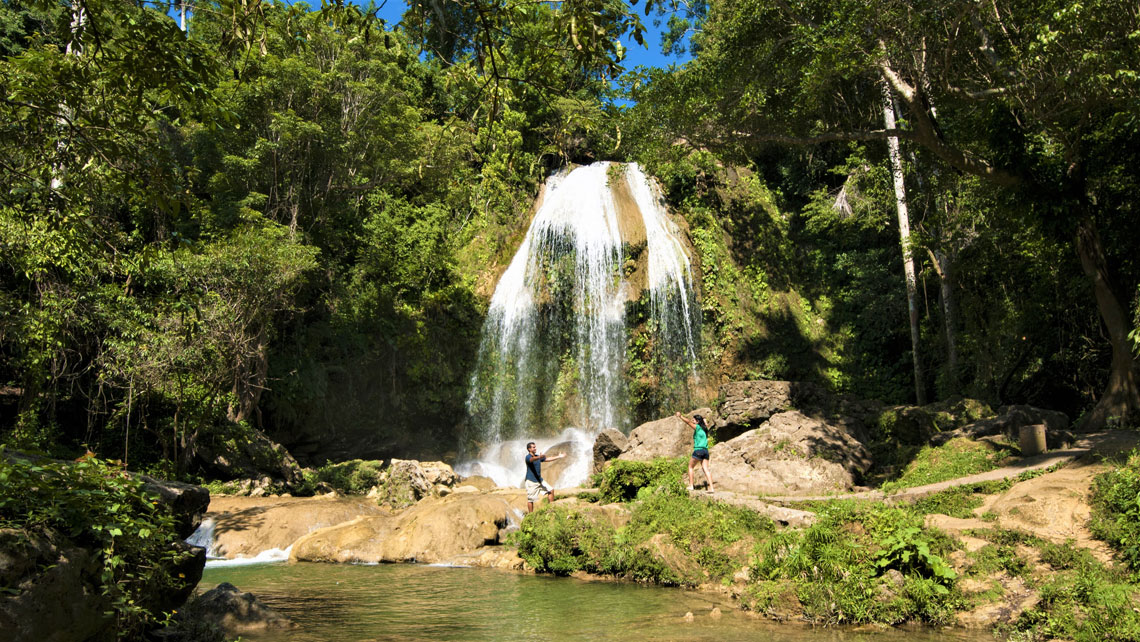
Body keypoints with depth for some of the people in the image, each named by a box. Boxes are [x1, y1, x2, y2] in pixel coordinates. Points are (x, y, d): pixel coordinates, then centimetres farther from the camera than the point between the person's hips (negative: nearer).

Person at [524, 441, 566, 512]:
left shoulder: (537, 456, 11)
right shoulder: (528, 457, -14)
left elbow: (548, 459, 17)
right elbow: (532, 459, -37)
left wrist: (559, 457, 17)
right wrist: (539, 457, -58)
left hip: (539, 480, 8)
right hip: (531, 481, -8)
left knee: (551, 490, 6)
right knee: (530, 499, -3)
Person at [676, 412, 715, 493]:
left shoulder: (697, 427, -3)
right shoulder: (704, 428, 17)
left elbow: (688, 422, -6)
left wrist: (680, 416, 0)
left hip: (698, 450, -6)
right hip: (705, 450, 6)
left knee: (690, 467, 9)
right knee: (705, 469, 0)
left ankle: (691, 486, 6)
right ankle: (711, 488, -11)